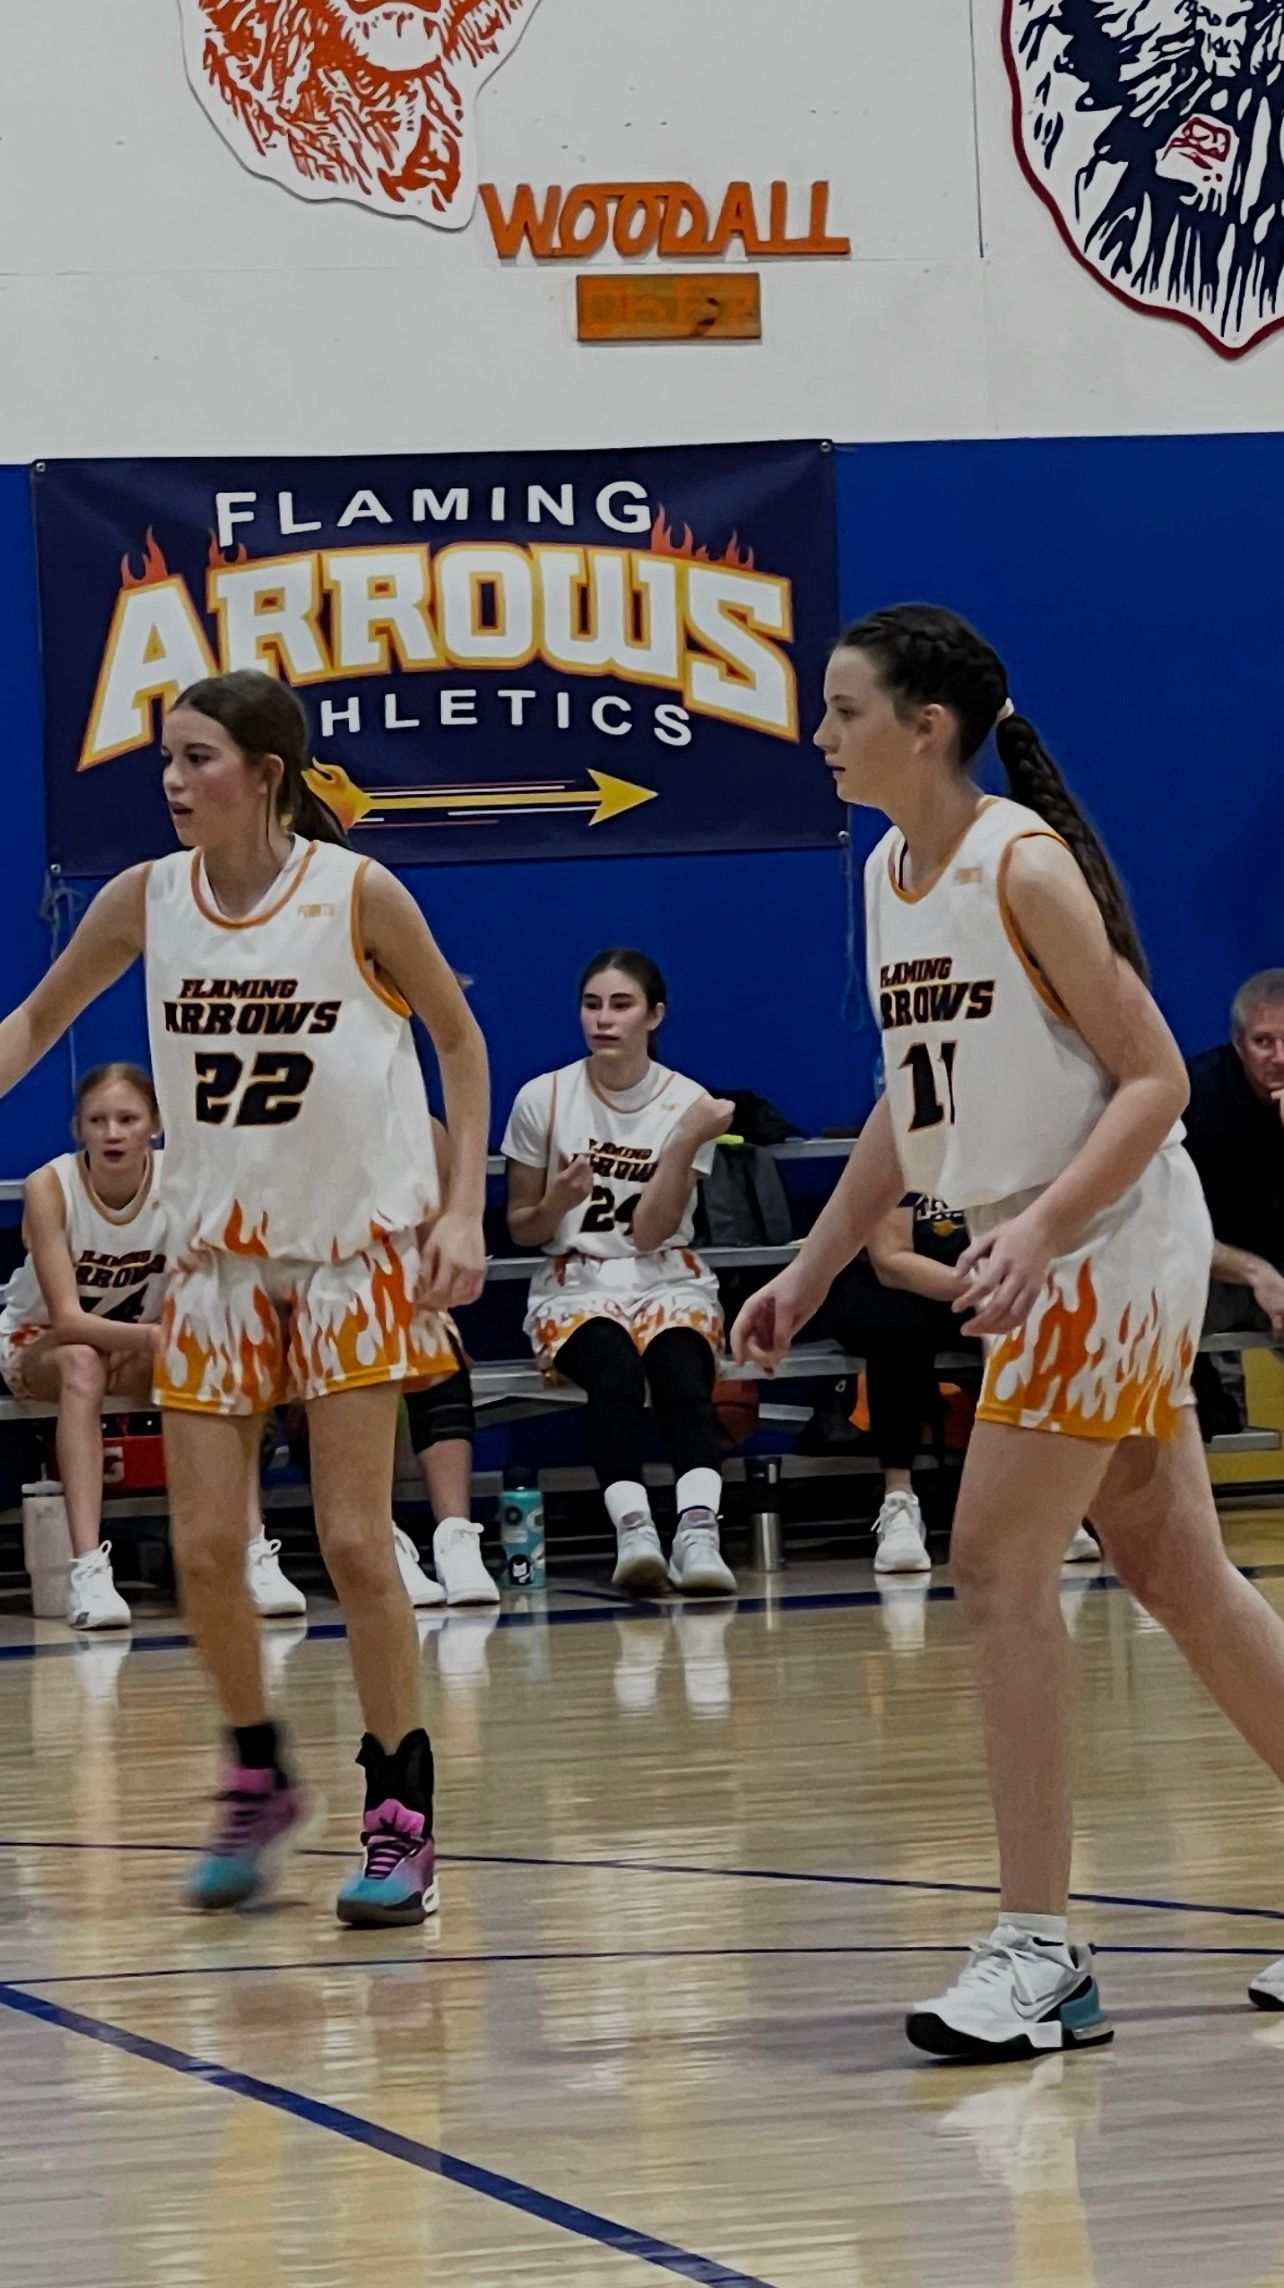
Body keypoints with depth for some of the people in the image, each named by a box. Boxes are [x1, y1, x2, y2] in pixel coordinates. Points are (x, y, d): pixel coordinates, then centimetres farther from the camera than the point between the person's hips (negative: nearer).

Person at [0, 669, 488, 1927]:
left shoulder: (357, 894, -12)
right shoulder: (146, 899, -3)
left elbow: (458, 1037, 0)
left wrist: (463, 1208, -7)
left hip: (355, 1246, -3)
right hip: (218, 1254, 3)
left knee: (353, 1539, -6)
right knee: (203, 1551, -1)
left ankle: (401, 1819, 5)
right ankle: (260, 1781, 22)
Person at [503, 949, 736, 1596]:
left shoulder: (688, 1105, 1)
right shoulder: (543, 1099, 1)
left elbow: (650, 1232, -8)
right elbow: (521, 1228, 7)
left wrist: (687, 1141, -19)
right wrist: (556, 1203, -15)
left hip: (667, 1282, 1)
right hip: (575, 1285, 0)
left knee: (681, 1369, -34)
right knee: (613, 1368, -36)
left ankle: (698, 1531, -52)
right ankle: (632, 1528, -51)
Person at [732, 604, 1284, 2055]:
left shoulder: (1026, 868, -16)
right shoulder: (886, 877, 9)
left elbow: (1155, 1078, -17)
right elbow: (914, 1102, 18)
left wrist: (1039, 1228, -28)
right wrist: (810, 1272, 16)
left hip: (1109, 1244, -9)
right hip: (1042, 1262, 9)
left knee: (998, 1569, -11)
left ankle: (1040, 1951, -6)